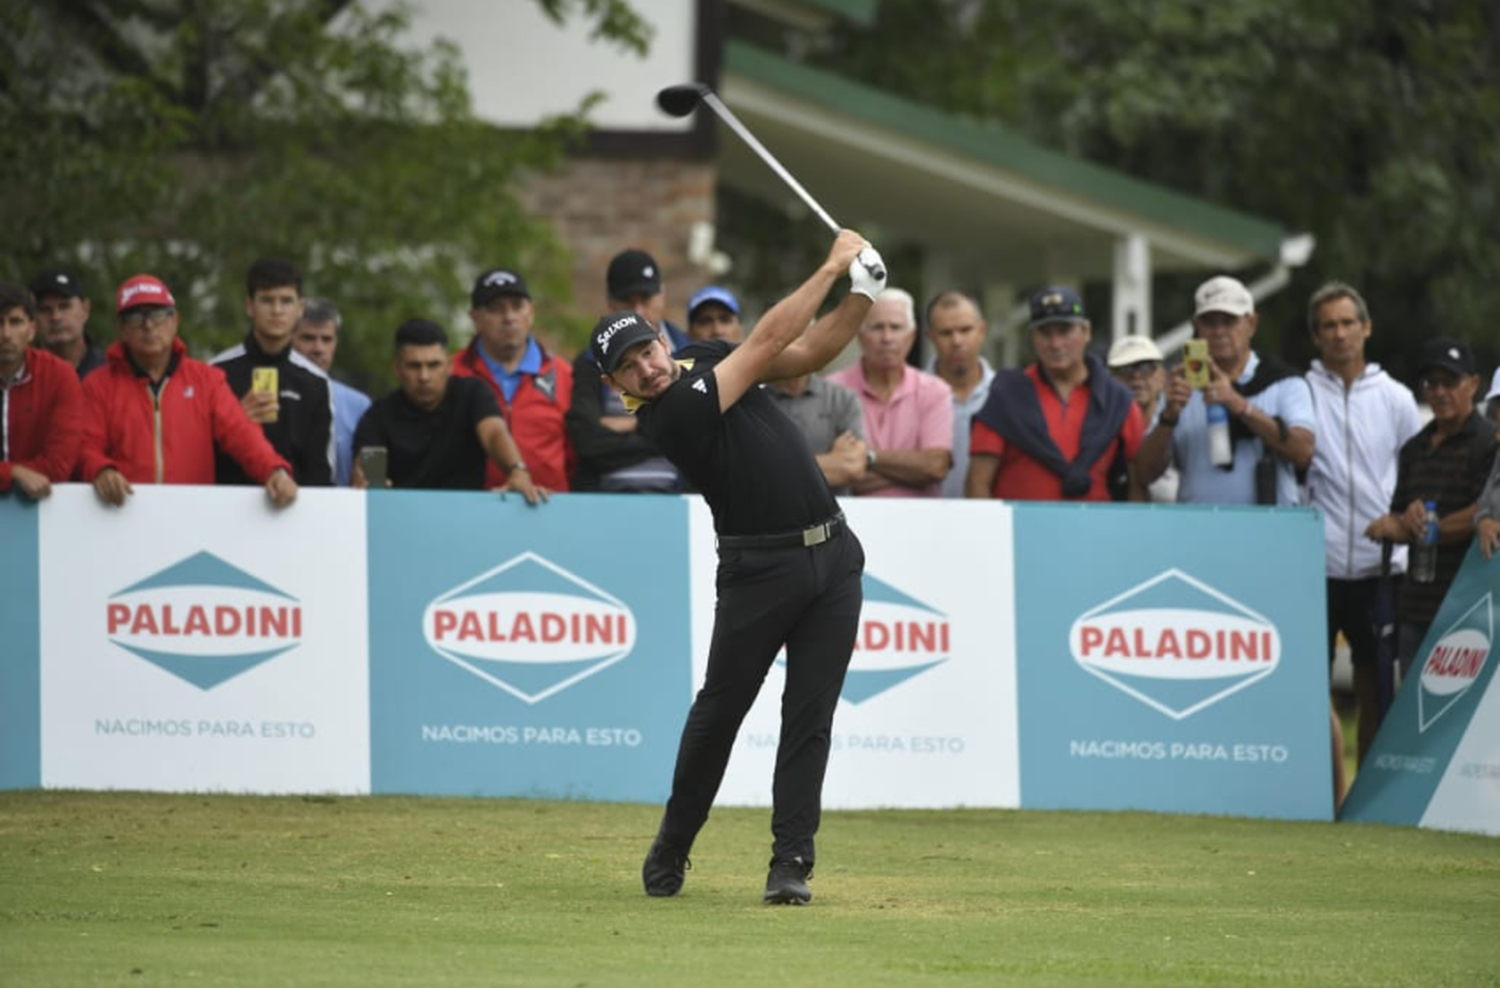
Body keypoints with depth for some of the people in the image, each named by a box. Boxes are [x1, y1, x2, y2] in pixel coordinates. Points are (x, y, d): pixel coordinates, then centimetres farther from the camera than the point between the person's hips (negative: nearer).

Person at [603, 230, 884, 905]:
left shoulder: (706, 360, 7)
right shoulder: (671, 413, -18)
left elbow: (812, 351, 7)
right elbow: (768, 342, -20)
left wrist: (860, 293, -10)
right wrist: (831, 267, -17)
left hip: (833, 556, 6)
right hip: (759, 568, -6)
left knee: (809, 718, 1)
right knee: (720, 710, 3)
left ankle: (791, 863, 1)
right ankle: (671, 851, 20)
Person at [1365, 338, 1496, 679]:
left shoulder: (1488, 443, -5)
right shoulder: (1415, 449, 19)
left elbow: (1485, 513, -15)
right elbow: (1396, 519, 18)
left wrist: (1413, 528, -7)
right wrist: (1410, 518, -9)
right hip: (1418, 605, 8)